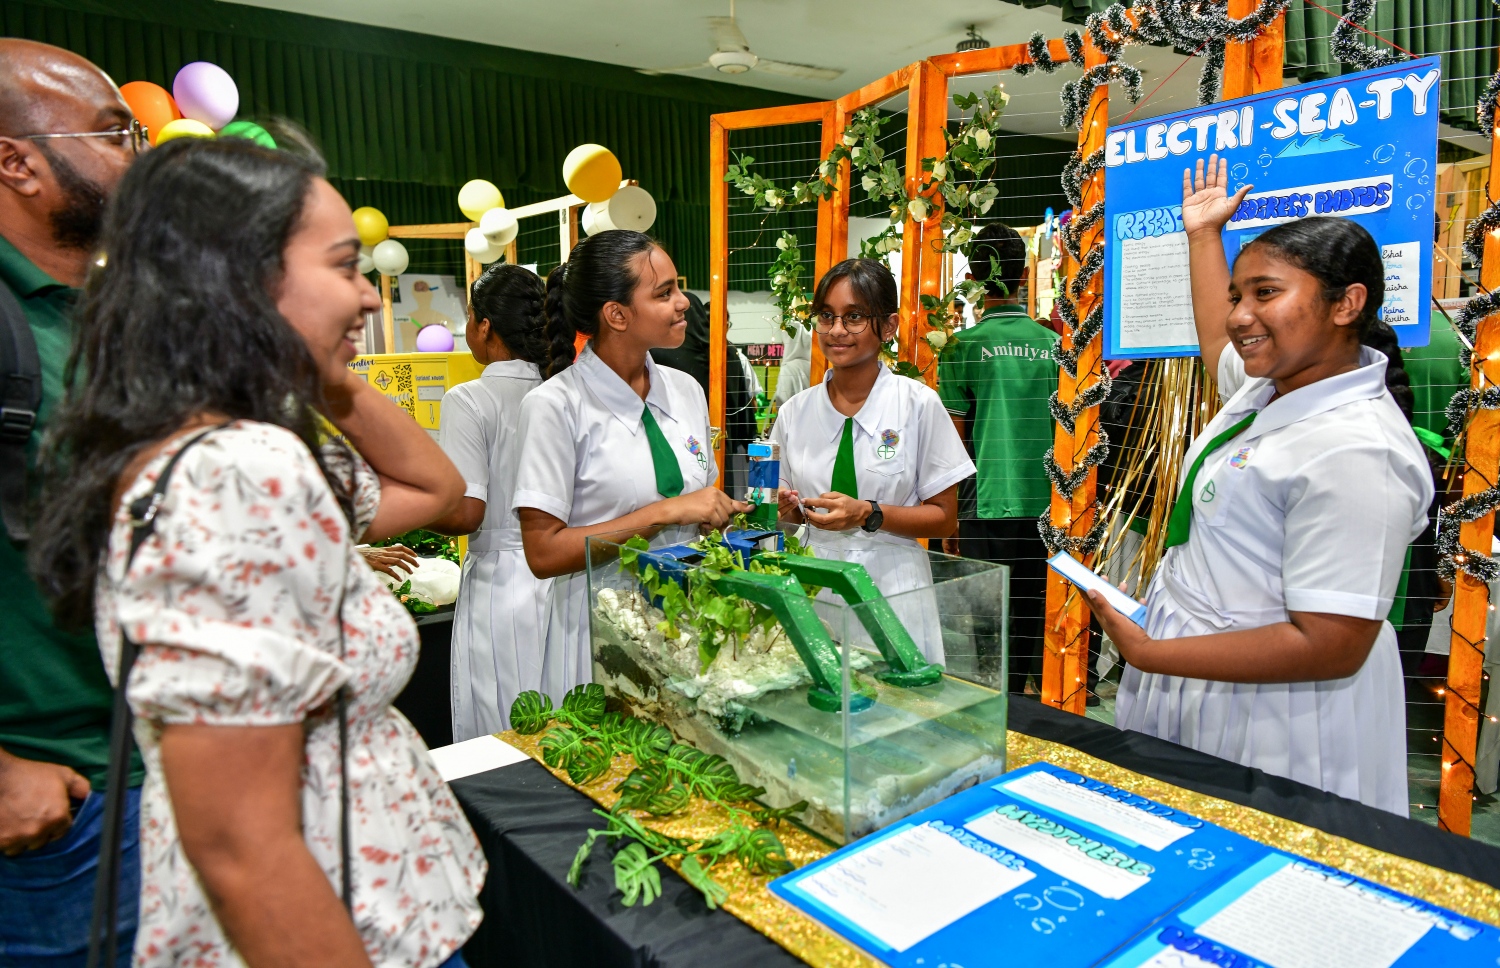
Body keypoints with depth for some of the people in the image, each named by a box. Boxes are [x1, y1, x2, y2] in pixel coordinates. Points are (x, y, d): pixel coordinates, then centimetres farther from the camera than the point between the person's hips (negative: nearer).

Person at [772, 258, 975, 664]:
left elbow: (944, 517, -3)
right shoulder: (796, 411, 4)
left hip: (892, 589, -2)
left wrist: (869, 514, -16)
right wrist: (784, 509, -8)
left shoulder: (919, 404, -5)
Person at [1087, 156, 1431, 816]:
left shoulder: (1354, 451, -26)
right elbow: (1218, 341, 28)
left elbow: (1330, 648, -27)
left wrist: (1149, 654, -25)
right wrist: (1204, 233, 34)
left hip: (1270, 735, -9)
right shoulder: (1272, 387, 2)